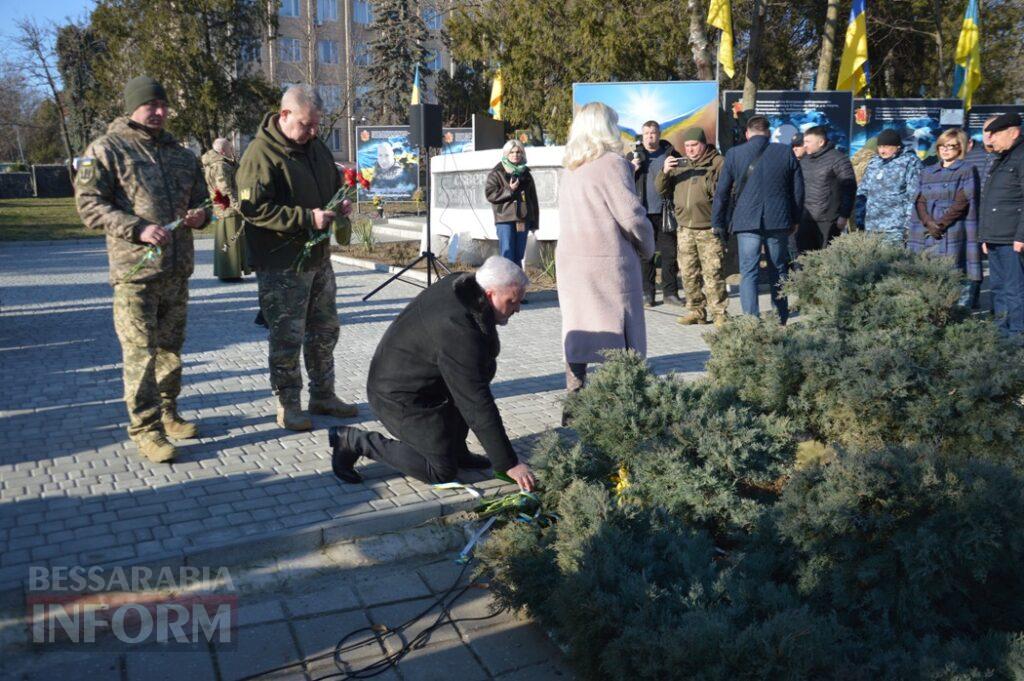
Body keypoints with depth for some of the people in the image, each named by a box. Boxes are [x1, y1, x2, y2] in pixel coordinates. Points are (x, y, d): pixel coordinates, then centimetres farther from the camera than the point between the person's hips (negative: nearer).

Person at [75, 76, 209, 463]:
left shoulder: (181, 155, 17)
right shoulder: (106, 150, -1)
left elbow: (199, 198, 26)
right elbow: (88, 204, -8)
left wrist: (199, 214, 1)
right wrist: (138, 229, -20)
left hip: (177, 270, 6)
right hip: (134, 271, -6)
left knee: (171, 349, 14)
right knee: (140, 353, -5)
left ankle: (167, 414, 27)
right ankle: (145, 429, 3)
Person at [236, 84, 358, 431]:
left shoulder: (316, 147, 10)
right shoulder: (261, 153, -15)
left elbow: (334, 184, 25)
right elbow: (253, 208, -22)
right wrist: (306, 218, -25)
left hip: (318, 257, 8)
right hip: (282, 263, -8)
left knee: (324, 330, 16)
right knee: (287, 336, 0)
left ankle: (323, 395, 30)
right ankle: (288, 405, 14)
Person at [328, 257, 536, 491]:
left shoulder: (459, 284, -4)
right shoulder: (458, 329, -32)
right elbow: (478, 405, -30)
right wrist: (509, 463, -25)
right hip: (400, 399, -10)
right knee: (443, 472, -6)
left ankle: (456, 449, 13)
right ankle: (354, 441, 0)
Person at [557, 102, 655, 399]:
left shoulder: (570, 168, 11)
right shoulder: (611, 163, -9)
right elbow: (632, 215, -13)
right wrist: (647, 248, 2)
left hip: (570, 262, 7)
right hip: (608, 263, -7)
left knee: (577, 334, 12)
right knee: (619, 340, 0)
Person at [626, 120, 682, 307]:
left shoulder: (671, 154, 7)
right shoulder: (633, 156, 8)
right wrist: (632, 170, -9)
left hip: (664, 213, 0)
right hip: (643, 213, 0)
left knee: (670, 253, 3)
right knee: (645, 256, 4)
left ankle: (670, 292, 12)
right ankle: (647, 293, 12)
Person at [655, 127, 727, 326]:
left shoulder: (718, 162, 2)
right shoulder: (679, 163, 17)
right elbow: (661, 189, 11)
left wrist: (708, 179, -19)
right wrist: (665, 172, -5)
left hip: (709, 229, -5)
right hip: (685, 228, 5)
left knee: (712, 273, -9)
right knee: (689, 274, 8)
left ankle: (719, 313, -3)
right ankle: (696, 311, 17)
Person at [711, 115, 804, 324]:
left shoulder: (734, 154, 0)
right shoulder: (786, 153, 5)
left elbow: (721, 192, 2)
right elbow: (798, 190, 10)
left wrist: (717, 223, 9)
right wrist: (795, 220, 21)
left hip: (746, 221, -2)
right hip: (778, 221, 2)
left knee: (748, 272, 0)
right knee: (778, 271, 13)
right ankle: (780, 322, 20)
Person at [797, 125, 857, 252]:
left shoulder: (838, 159, -7)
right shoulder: (804, 160, 14)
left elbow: (849, 189, -10)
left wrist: (844, 216, -14)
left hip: (828, 221, -6)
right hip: (805, 219, 6)